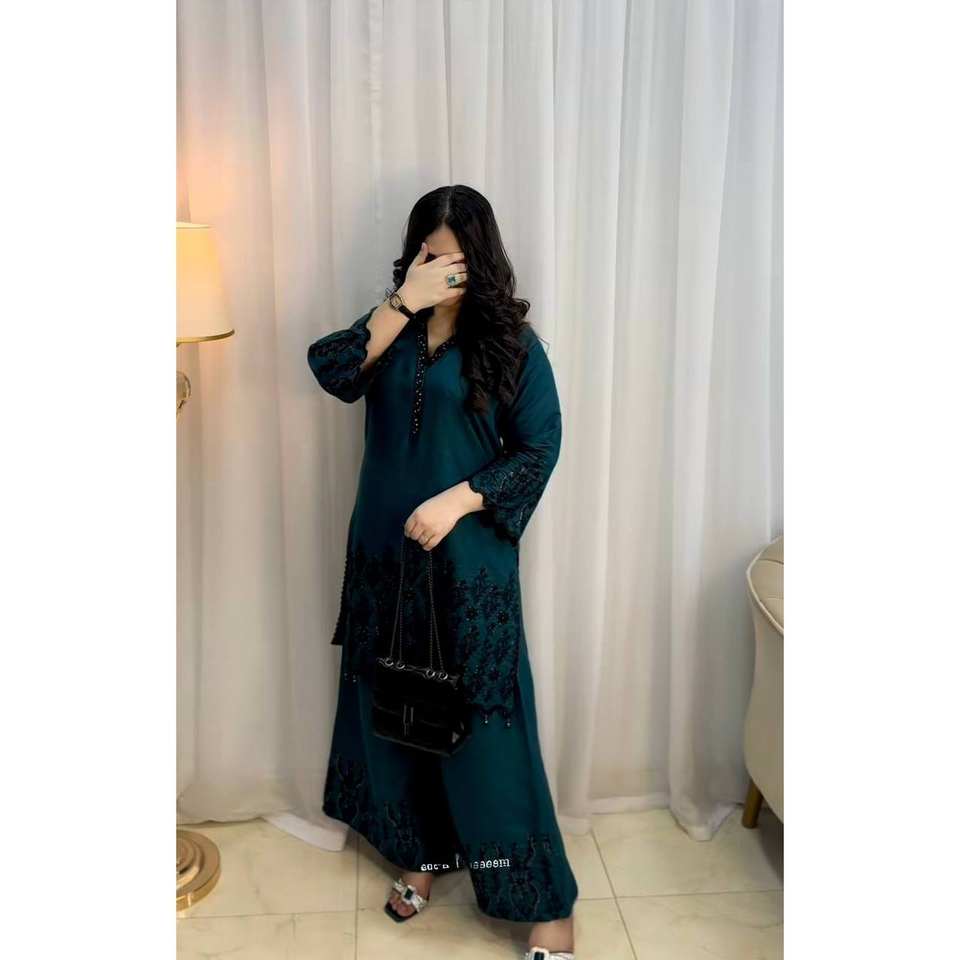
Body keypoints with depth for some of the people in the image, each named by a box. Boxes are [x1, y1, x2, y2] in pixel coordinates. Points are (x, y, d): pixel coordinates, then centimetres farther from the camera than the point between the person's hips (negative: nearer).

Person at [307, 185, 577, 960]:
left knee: (484, 721, -1)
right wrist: (404, 303, -17)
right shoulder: (394, 330, 6)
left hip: (471, 560, -4)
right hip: (386, 554, 5)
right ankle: (424, 854, 37)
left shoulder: (511, 342, -5)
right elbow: (331, 371, -12)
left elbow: (540, 447, -8)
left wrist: (459, 500, -19)